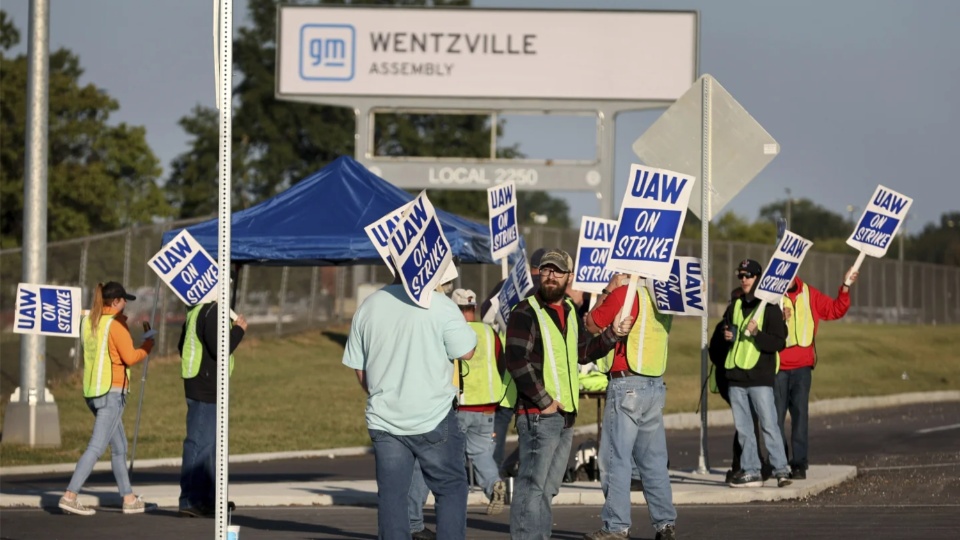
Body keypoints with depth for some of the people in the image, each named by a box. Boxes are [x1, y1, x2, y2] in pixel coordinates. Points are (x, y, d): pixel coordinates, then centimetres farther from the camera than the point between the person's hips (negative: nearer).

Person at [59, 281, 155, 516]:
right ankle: (70, 495, -18)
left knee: (119, 447, 16)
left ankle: (129, 499, 19)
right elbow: (130, 357, -15)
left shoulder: (88, 321, 10)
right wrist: (147, 345, 2)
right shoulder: (115, 324, -11)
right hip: (112, 391, -8)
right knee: (97, 446, -10)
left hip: (92, 390, 8)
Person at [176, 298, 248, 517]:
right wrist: (239, 330, -10)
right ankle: (190, 501, -6)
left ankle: (209, 498, 26)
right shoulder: (212, 312, -17)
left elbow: (182, 345, 23)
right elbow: (220, 349, -24)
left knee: (210, 443, 18)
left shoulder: (196, 310, 13)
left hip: (196, 385, 10)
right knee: (200, 443, -7)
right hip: (207, 389, -10)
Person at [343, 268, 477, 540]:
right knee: (451, 489, 7)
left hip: (384, 420, 4)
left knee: (391, 495, 5)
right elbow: (467, 352, -8)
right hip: (434, 417, -4)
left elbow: (358, 367, 11)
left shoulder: (368, 307, 5)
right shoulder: (439, 305, -11)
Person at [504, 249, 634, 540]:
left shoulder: (569, 311, 16)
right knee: (532, 486, -10)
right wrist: (544, 401, -17)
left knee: (548, 488, 15)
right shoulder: (526, 313, -10)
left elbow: (584, 351, 26)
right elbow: (517, 361, -18)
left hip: (565, 414, 8)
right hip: (538, 415, -8)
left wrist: (612, 334, 12)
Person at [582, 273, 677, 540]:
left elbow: (592, 324, -2)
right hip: (656, 385, 7)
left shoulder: (624, 294, -11)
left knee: (616, 458, -3)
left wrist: (607, 291, 6)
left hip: (626, 384, -7)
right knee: (653, 459, 11)